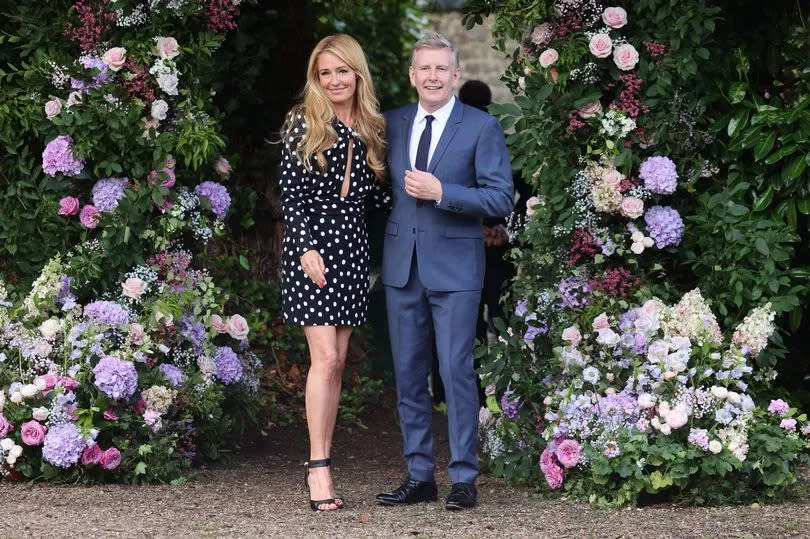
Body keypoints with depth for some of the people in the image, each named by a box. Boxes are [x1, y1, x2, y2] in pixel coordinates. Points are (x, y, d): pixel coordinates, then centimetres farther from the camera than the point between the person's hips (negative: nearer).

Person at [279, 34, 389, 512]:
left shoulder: (372, 129, 11)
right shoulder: (304, 123, -3)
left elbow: (375, 196, 12)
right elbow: (290, 192, -6)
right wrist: (306, 248, -14)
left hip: (352, 248, 5)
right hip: (312, 244, -5)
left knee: (337, 361, 4)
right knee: (325, 357, -11)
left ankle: (320, 464, 8)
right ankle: (320, 467, -8)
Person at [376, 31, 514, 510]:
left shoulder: (482, 127, -4)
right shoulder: (393, 123, 9)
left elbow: (501, 200, -9)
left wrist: (441, 193, -18)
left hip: (454, 267, -5)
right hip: (402, 264, 5)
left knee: (457, 372, -6)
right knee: (409, 375, 8)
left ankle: (465, 479, 1)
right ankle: (420, 476, 15)